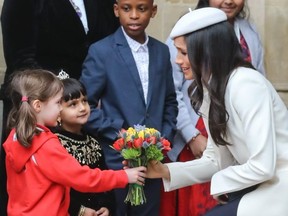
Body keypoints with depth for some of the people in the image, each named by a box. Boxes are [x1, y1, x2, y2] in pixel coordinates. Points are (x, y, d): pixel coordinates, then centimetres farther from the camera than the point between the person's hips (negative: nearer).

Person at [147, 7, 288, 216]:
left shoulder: (246, 85, -21)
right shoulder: (212, 88, 7)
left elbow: (263, 167, -25)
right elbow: (216, 160, 11)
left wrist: (219, 182, -8)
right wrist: (166, 171, -1)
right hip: (261, 185, 8)